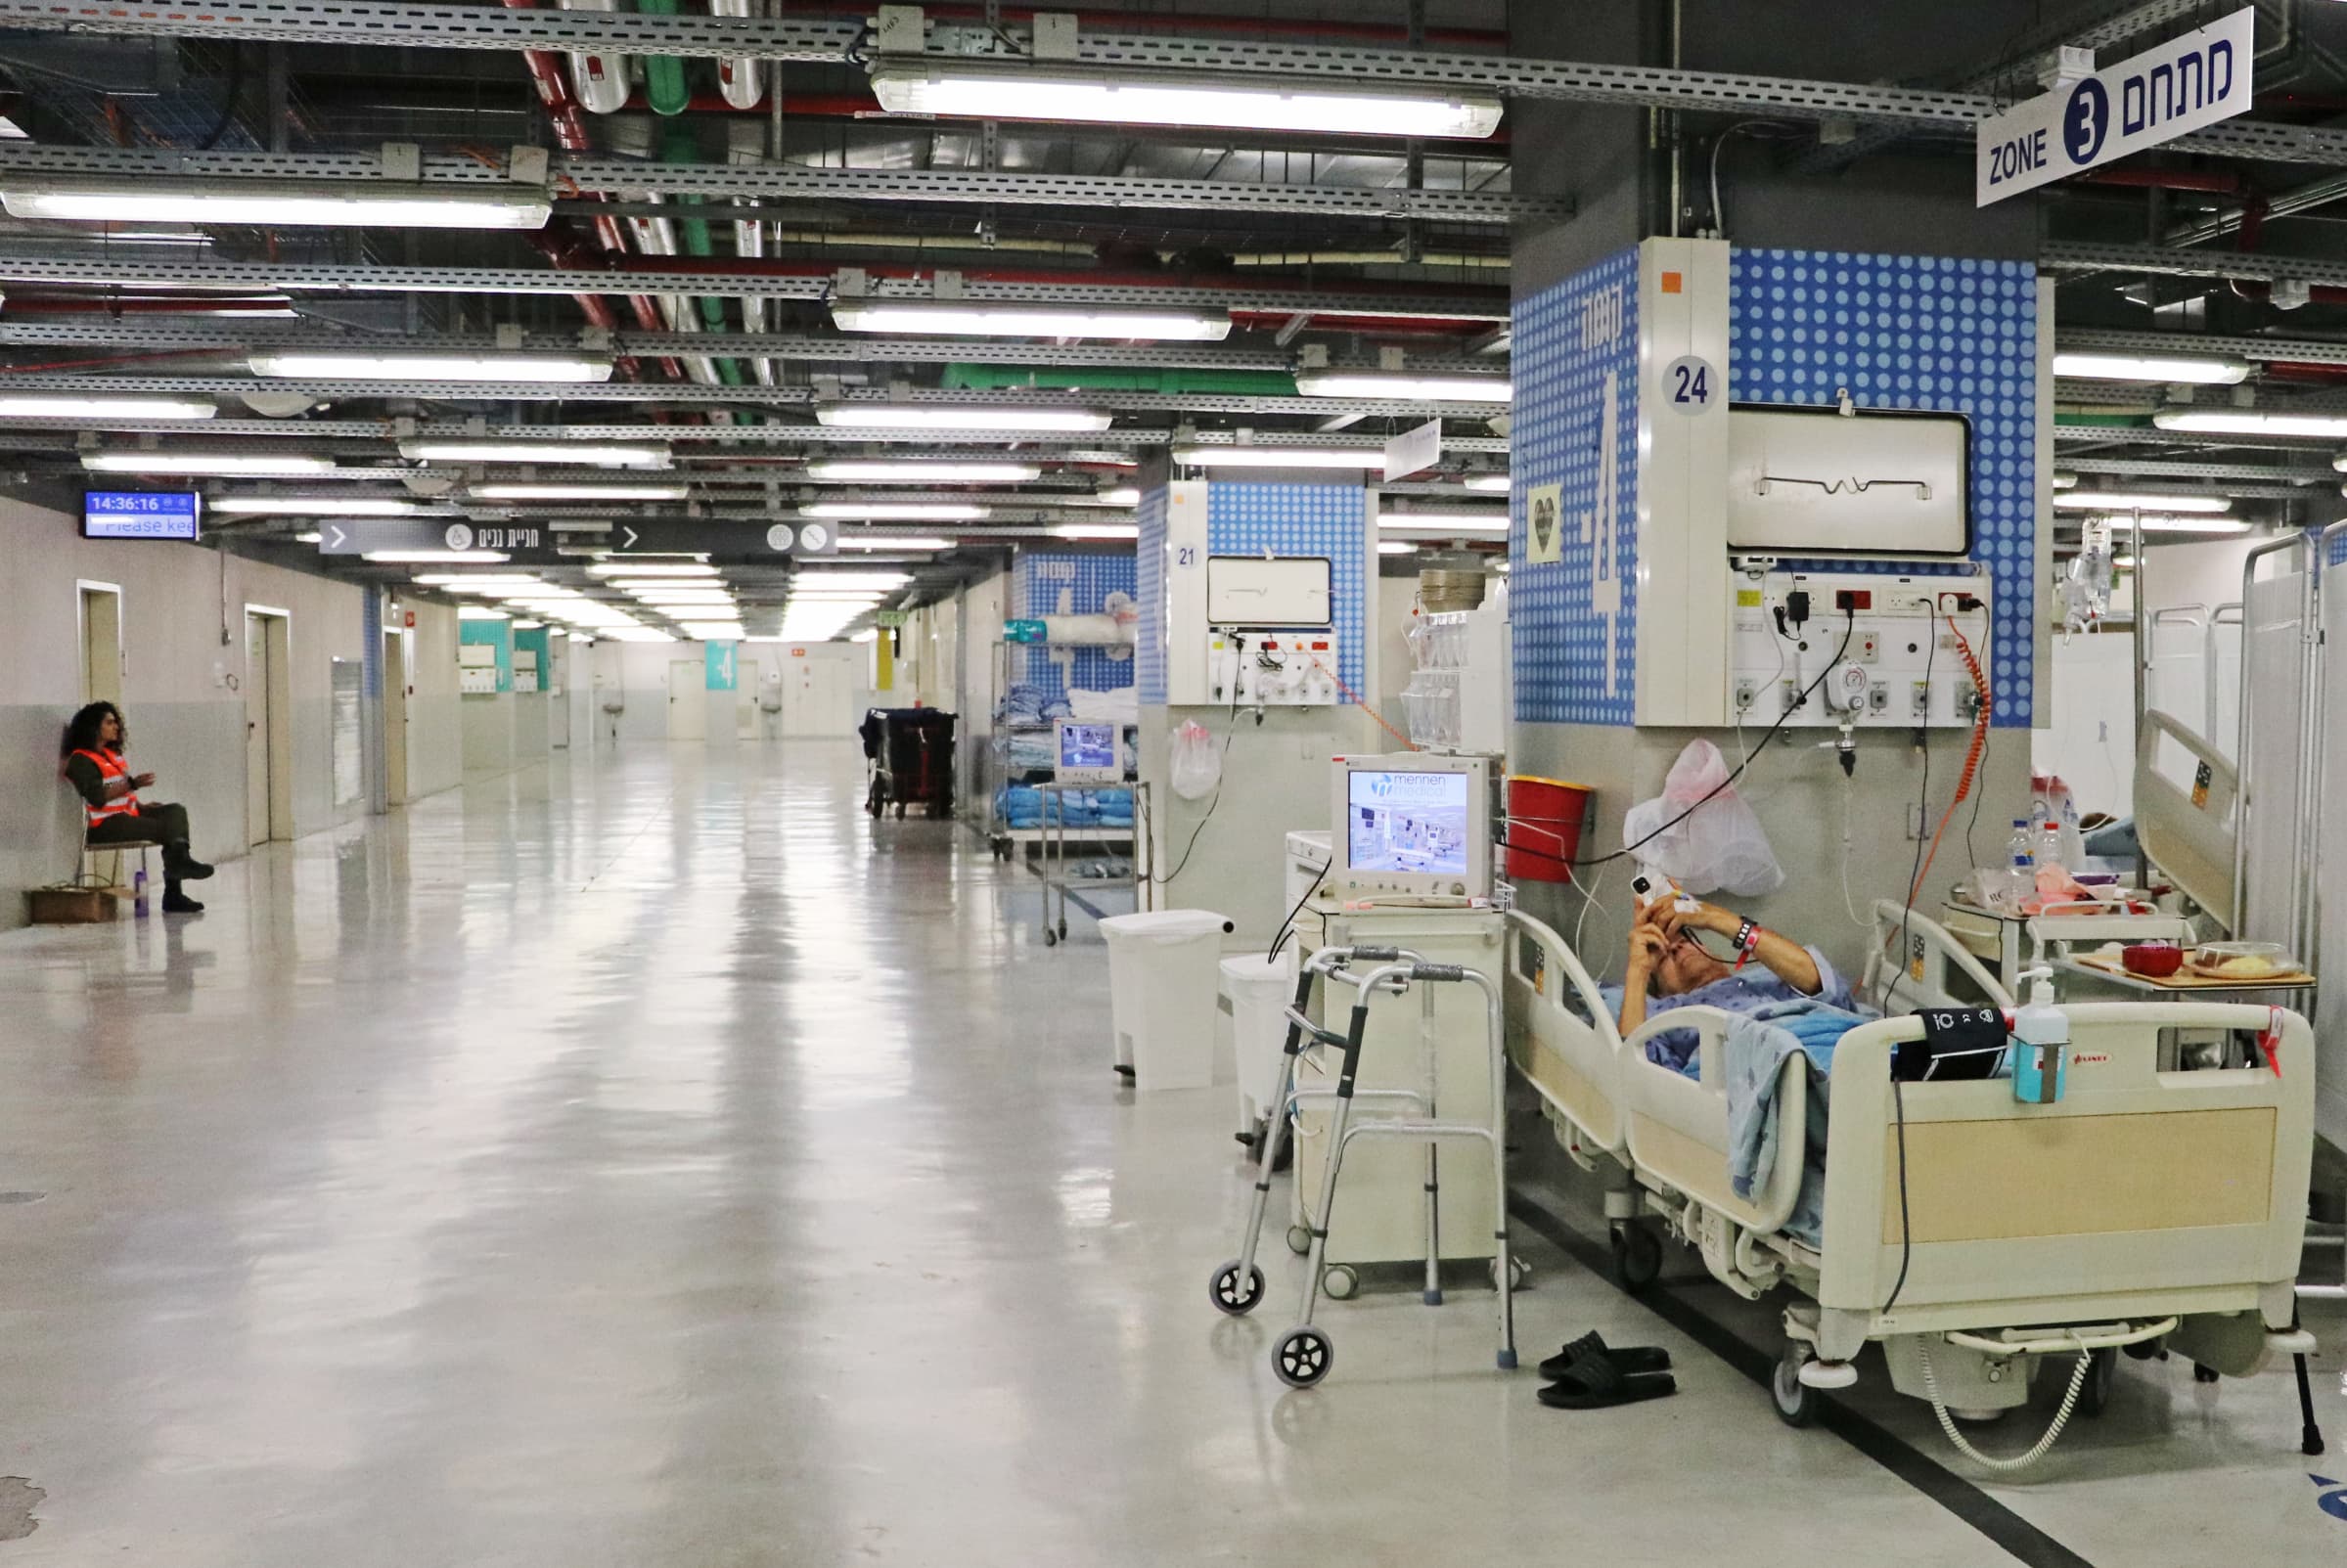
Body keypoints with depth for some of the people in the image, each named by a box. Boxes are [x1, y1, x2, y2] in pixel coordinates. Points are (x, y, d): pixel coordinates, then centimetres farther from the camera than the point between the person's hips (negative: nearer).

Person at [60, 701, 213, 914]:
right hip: (104, 825, -9)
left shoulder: (112, 754, 22)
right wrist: (131, 784, -23)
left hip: (127, 814, 9)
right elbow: (97, 797, -20)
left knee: (176, 811, -11)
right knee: (167, 827, -20)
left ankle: (180, 860, -27)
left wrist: (140, 804, 12)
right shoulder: (81, 760, -7)